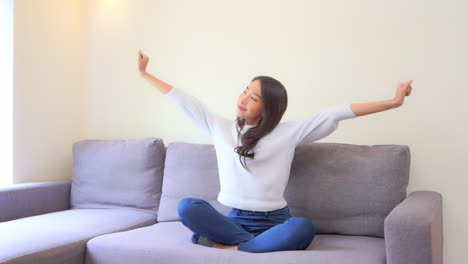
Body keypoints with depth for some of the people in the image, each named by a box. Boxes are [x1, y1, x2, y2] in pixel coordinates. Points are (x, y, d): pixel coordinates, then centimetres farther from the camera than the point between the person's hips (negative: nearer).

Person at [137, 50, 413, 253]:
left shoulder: (289, 132, 1)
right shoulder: (220, 127, 9)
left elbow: (336, 112, -4)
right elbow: (184, 100, 15)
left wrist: (393, 101, -6)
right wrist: (145, 73, 22)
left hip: (274, 222, -1)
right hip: (234, 219, 2)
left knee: (303, 228, -37)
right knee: (188, 206, -27)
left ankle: (227, 247, -27)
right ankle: (260, 245, -25)